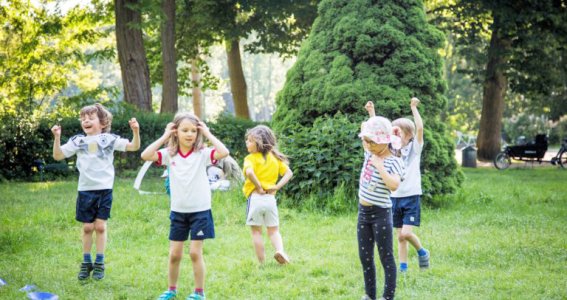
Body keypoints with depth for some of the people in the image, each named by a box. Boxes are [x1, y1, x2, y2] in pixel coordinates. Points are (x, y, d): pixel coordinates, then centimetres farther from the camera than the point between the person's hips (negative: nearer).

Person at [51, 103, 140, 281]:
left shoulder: (109, 139, 1)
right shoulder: (78, 141, 6)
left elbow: (133, 147, -4)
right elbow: (58, 155, 5)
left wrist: (136, 131, -21)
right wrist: (57, 137, -9)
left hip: (104, 188, -2)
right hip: (86, 189, 2)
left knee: (100, 226, 1)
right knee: (87, 227, 6)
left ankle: (99, 263, 11)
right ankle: (86, 262, 19)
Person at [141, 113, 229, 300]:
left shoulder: (202, 153, -8)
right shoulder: (169, 154, -2)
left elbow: (224, 152, -25)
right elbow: (145, 155, -14)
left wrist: (208, 134, -16)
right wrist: (164, 136, -11)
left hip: (200, 210, -3)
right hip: (178, 211, 3)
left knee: (195, 252, -1)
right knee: (174, 254, 10)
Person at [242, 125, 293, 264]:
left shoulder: (251, 158, -9)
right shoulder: (275, 158, 10)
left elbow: (249, 172, -28)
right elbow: (289, 173, 8)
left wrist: (258, 186, -16)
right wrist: (277, 186, -1)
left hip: (255, 198, -4)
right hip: (271, 198, 4)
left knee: (256, 232, 8)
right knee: (273, 231, 13)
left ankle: (262, 263, 9)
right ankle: (280, 250, -15)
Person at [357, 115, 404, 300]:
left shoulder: (394, 162, -16)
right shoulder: (370, 154, 3)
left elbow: (394, 185, -33)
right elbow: (365, 135, 22)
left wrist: (379, 165, -28)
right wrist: (365, 128, 3)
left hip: (380, 213, -7)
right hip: (363, 211, 8)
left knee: (386, 257, 1)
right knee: (365, 257, 14)